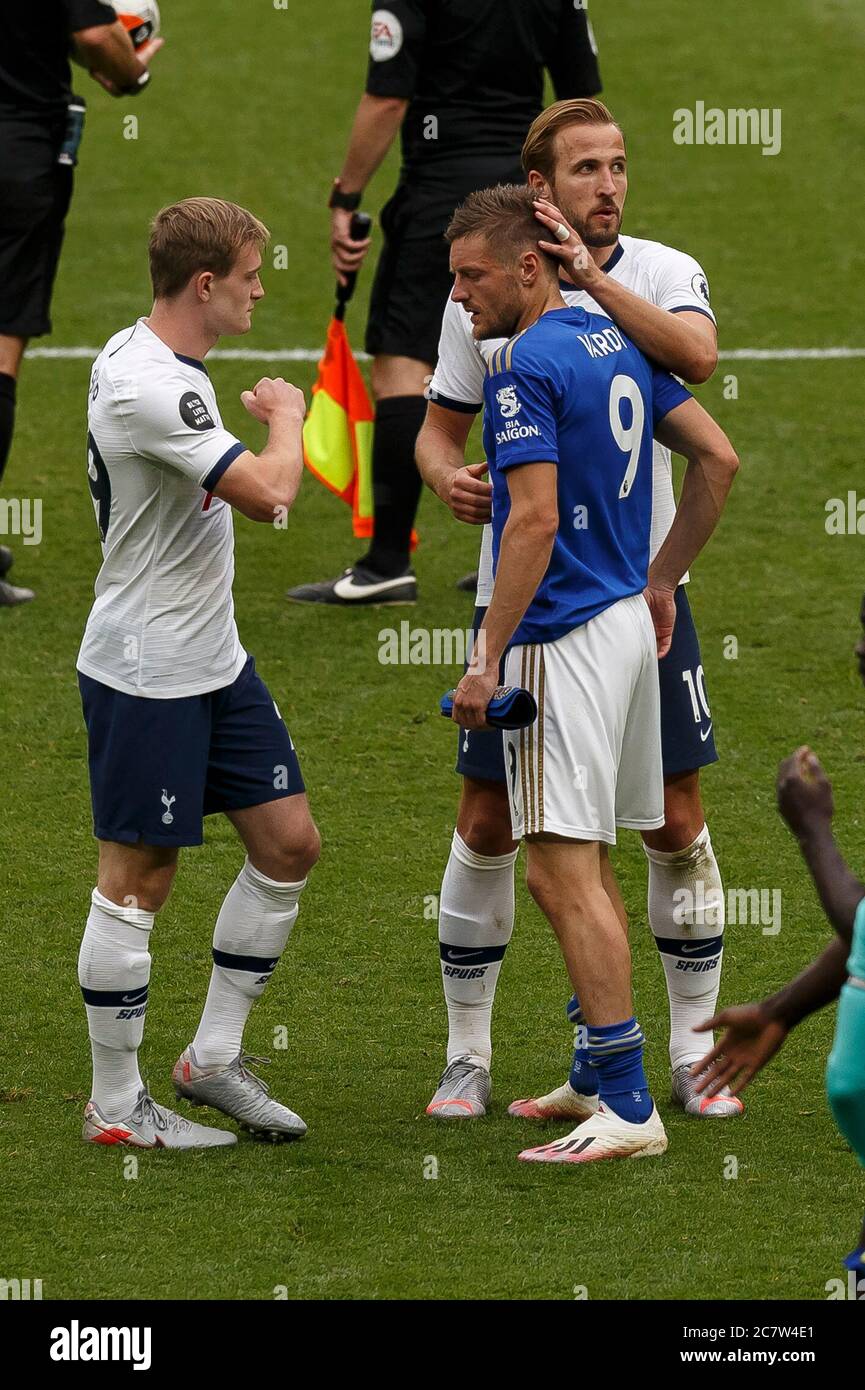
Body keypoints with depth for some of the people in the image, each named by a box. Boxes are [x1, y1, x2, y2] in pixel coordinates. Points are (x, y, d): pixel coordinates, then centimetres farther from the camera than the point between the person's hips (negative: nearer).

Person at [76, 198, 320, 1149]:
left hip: (214, 661, 10)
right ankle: (115, 1105, 9)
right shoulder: (143, 387, -25)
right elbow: (267, 493, -28)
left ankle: (213, 1059, 20)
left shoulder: (144, 355, 8)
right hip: (144, 673, -10)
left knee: (288, 843, 10)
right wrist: (285, 415, -9)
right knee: (137, 880, -1)